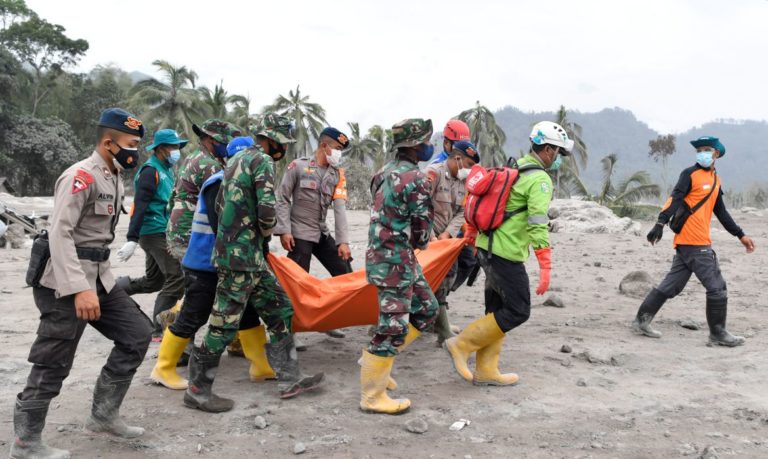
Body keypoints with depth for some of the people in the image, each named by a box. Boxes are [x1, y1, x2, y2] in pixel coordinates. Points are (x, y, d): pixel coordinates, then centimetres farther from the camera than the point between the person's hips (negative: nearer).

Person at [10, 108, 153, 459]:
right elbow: (59, 233, -23)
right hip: (66, 282, -9)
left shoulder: (114, 177, 13)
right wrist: (79, 289, -30)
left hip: (99, 277, 9)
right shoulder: (81, 176, -16)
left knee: (137, 333, 5)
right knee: (53, 364, -1)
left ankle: (104, 414, 16)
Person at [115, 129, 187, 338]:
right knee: (177, 278, -11)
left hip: (161, 232, 10)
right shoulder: (150, 170, -12)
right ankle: (160, 329, -4)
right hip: (155, 233, -10)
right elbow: (139, 206, -20)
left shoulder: (166, 170, 17)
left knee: (153, 281, 17)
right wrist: (132, 240, -25)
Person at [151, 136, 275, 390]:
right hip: (205, 265, -9)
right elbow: (221, 227, -24)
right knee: (192, 318, 0)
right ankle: (164, 369, 15)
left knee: (247, 312, 10)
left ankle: (261, 366, 17)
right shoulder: (219, 184, -18)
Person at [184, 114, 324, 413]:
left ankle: (289, 380, 16)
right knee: (225, 323, -3)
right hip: (242, 255, -10)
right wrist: (266, 230, 1)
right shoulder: (263, 161, -11)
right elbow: (267, 211, -21)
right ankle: (197, 390, 8)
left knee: (279, 312, 12)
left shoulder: (237, 159, 18)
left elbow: (225, 203, 21)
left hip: (250, 255, 10)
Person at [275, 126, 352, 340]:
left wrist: (343, 241, -9)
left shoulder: (337, 174, 6)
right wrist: (284, 230, -15)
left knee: (345, 273, 4)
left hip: (322, 234, 6)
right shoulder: (298, 166, -7)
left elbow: (339, 208, -2)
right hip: (299, 234, -6)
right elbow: (282, 199, -6)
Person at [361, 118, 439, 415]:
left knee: (426, 309, 18)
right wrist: (420, 243, 9)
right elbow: (422, 231, -12)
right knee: (393, 326, -3)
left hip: (385, 253, 10)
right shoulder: (415, 180, -17)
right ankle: (372, 397, 6)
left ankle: (375, 359, 24)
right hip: (396, 260, -10)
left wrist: (409, 242, 8)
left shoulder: (386, 173, 12)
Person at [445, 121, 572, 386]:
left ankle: (485, 371, 18)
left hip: (487, 247, 9)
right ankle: (462, 345, 2)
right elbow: (538, 225, -21)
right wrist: (545, 266, -22)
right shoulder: (540, 179, -12)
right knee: (518, 312, 0)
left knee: (497, 310, 14)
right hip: (507, 254, -9)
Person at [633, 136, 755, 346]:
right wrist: (661, 223, -30)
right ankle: (718, 334, 7)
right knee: (717, 287, -4)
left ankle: (642, 321, 13)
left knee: (671, 286, 8)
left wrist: (740, 235, 25)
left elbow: (721, 212, 25)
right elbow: (674, 199, -17)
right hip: (693, 242, -8)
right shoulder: (690, 174, -4)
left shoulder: (716, 180, 20)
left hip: (700, 242, 8)